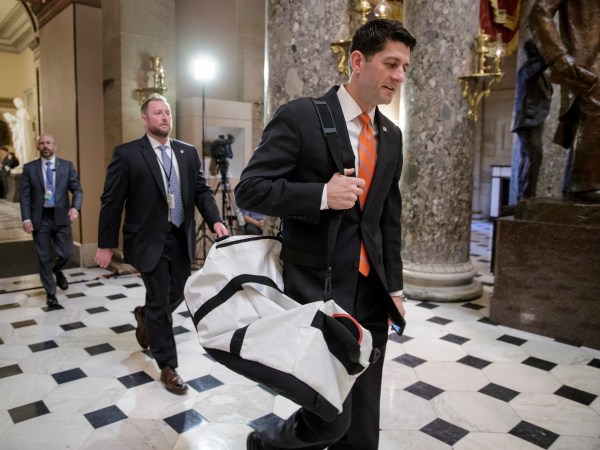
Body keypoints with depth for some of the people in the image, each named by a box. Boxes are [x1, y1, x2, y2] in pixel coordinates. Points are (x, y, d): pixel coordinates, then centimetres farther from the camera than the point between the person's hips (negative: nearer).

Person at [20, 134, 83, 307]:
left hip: (61, 216, 0)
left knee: (67, 253, 1)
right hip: (40, 218, 0)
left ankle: (57, 270, 38)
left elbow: (77, 189, -2)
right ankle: (50, 293, 21)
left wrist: (75, 207, -21)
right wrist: (26, 218, -9)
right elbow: (25, 196, 1)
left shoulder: (67, 165, 3)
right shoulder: (29, 168, 3)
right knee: (44, 258, 6)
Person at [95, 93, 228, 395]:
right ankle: (168, 367, 19)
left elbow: (202, 190, 4)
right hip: (150, 240, -5)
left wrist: (215, 220, -13)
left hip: (182, 238, 5)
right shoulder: (127, 154, -7)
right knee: (160, 303, 2)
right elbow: (111, 201, -6)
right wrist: (106, 244, -6)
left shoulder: (188, 152, 7)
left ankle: (145, 316, 51)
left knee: (178, 294, 17)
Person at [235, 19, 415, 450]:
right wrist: (322, 195, -21)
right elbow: (250, 189, -11)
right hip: (316, 285, -6)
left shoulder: (392, 136, 11)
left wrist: (394, 286, 12)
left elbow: (390, 219, 15)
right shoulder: (300, 116, -8)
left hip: (370, 291, 7)